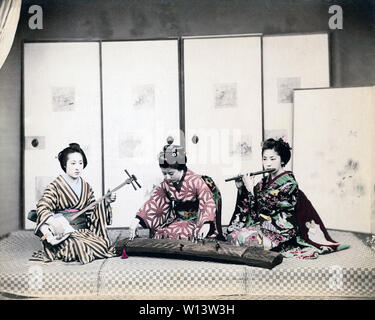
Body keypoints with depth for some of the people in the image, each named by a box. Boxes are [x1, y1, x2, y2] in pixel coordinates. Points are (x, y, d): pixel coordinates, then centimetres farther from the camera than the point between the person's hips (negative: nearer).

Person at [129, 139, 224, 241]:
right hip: (178, 221, 5)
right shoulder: (165, 184, -1)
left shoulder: (196, 181, -18)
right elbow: (153, 201, 0)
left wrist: (207, 224, -40)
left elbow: (208, 202, -24)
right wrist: (137, 219, -10)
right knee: (159, 233, -16)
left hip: (197, 221, -5)